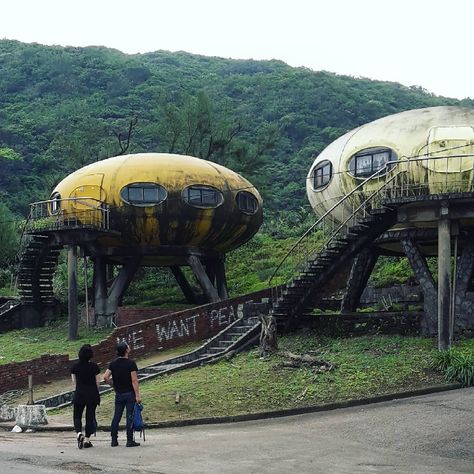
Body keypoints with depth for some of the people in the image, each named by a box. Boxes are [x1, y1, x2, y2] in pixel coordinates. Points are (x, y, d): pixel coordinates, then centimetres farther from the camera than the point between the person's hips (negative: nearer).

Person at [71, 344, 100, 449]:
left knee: (77, 415, 11)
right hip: (92, 394, -1)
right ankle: (87, 440, 11)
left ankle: (79, 433, -15)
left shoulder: (75, 366, -3)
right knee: (90, 416, 9)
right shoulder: (94, 366, -8)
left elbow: (74, 382, 3)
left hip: (79, 393, 1)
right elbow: (97, 382, -3)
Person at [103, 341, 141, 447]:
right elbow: (134, 380, -14)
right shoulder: (130, 363, -11)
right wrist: (137, 395, -12)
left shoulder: (113, 363, 4)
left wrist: (114, 385, 12)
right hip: (130, 394, -5)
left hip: (119, 394, 5)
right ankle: (130, 441, 1)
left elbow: (105, 377, -1)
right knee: (130, 417, -1)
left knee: (116, 417, 10)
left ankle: (114, 440, 13)